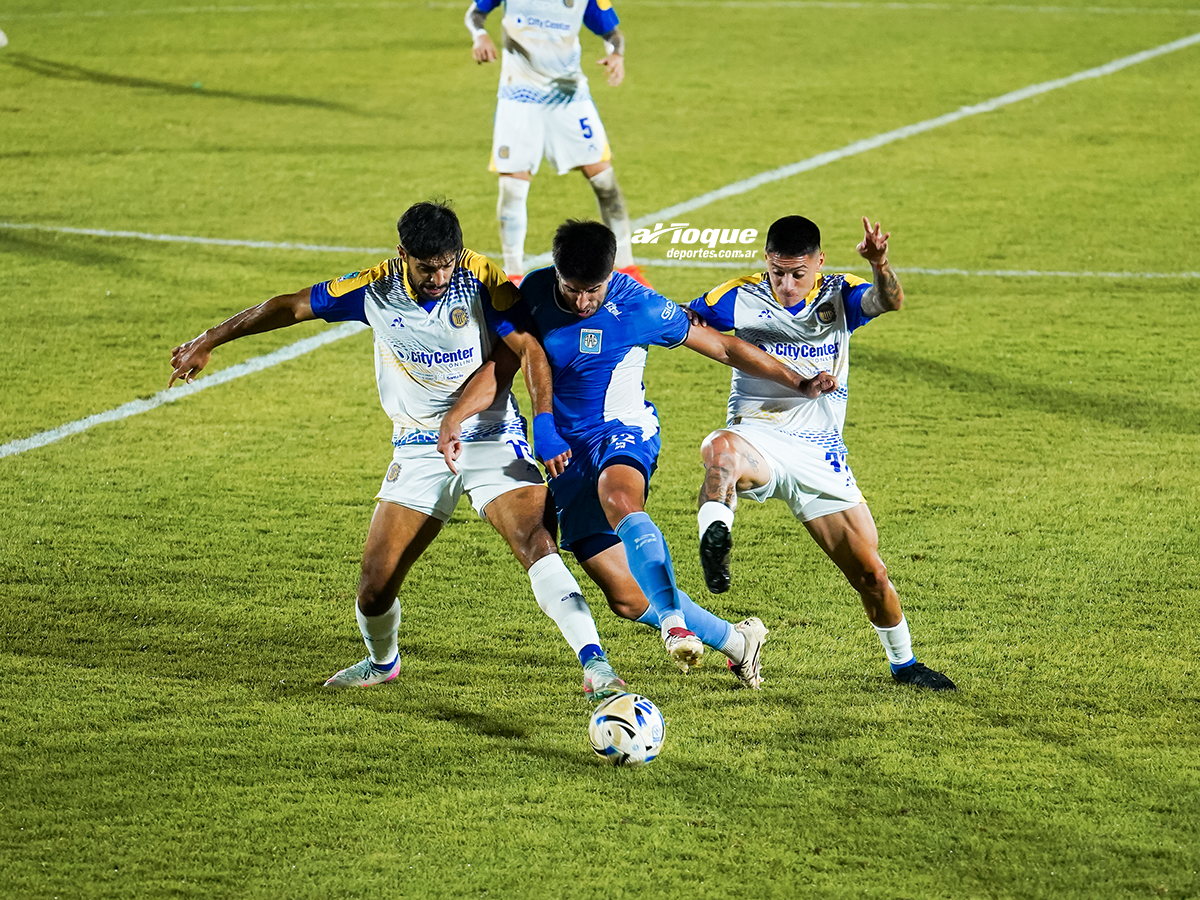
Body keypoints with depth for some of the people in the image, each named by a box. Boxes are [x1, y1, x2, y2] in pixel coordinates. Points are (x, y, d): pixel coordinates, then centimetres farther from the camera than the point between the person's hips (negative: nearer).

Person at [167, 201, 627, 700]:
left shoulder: (481, 280, -14)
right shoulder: (375, 289, -8)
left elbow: (529, 349, -18)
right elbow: (291, 306, 3)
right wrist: (208, 341, 8)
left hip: (490, 438, -2)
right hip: (419, 449, 2)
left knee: (536, 542, -24)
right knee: (375, 582, -2)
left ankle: (595, 664, -24)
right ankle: (381, 662, 30)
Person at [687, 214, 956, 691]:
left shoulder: (839, 296, -1)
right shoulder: (741, 298, -3)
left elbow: (890, 301, -21)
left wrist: (879, 265, -43)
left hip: (819, 453, 1)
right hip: (757, 436, -1)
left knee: (869, 572, 3)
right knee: (721, 450, -41)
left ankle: (904, 663, 24)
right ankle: (714, 537, -53)